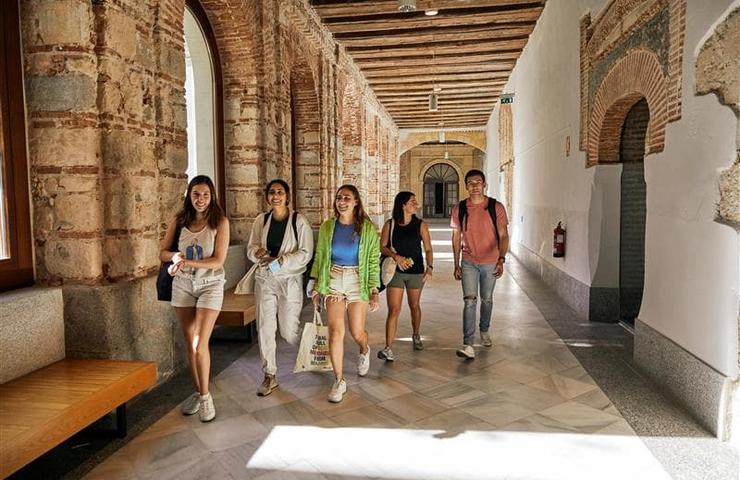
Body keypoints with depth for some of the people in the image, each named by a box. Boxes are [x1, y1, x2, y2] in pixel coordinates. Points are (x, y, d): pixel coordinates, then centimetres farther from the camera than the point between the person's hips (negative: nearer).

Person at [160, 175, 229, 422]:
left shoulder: (220, 222, -9)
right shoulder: (178, 221, 1)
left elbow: (218, 261, -13)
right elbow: (163, 252, 7)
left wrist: (187, 262, -22)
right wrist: (175, 256, -15)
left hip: (210, 286, -3)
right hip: (182, 285, 4)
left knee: (200, 344, -8)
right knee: (190, 343, 10)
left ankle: (205, 395, 9)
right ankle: (198, 392, 26)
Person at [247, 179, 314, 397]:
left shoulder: (299, 221, -7)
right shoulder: (261, 220, 4)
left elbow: (306, 254, -10)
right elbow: (251, 248, 9)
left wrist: (280, 262, -20)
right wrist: (258, 252, -15)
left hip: (290, 280, -3)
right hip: (264, 280, 3)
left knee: (289, 331, 3)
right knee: (265, 328, 2)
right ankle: (270, 376, 16)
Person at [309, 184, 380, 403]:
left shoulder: (368, 229, -3)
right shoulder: (327, 227, 3)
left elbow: (373, 261, -2)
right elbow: (319, 258, 9)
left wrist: (374, 290, -6)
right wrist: (316, 287, 7)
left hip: (358, 282, -1)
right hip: (333, 281, 1)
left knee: (357, 332, 7)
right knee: (336, 331, -9)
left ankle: (364, 351, 45)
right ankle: (339, 380, 5)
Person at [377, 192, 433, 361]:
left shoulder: (421, 225, 0)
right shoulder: (390, 225, -1)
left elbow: (428, 249, 1)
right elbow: (382, 247, 0)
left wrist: (430, 267, -14)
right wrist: (396, 256, -18)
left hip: (416, 271, 1)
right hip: (395, 271, -1)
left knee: (414, 306, 17)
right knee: (393, 310, -9)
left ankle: (416, 336, 43)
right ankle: (388, 348, -10)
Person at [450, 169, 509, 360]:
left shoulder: (496, 207, -7)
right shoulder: (459, 209, -3)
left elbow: (503, 236, -11)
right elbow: (456, 238, 3)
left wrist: (501, 260, -25)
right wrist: (456, 265, 2)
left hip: (490, 263, 0)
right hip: (469, 263, 0)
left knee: (487, 300, 16)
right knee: (470, 301, -10)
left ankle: (484, 331, 40)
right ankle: (468, 344, -13)